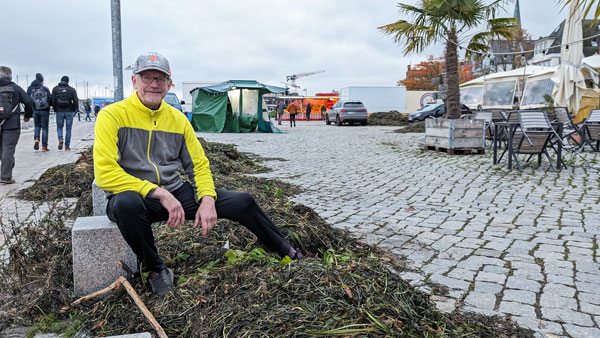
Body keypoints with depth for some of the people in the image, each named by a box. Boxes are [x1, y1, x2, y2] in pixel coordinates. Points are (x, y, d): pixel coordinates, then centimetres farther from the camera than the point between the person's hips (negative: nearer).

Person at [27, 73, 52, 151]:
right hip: (44, 110, -2)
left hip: (35, 110, 2)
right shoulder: (45, 88, -11)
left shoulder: (30, 88, -1)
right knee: (44, 128, 5)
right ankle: (44, 146, 5)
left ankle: (36, 139, -7)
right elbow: (50, 100, -10)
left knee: (37, 126, 20)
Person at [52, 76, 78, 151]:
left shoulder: (55, 89, 3)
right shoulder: (72, 89, 0)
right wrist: (75, 110, 9)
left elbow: (53, 101, -2)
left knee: (59, 127, 15)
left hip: (59, 111, 1)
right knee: (68, 129, 6)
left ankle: (60, 139, -13)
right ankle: (67, 146, 6)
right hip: (69, 112, -1)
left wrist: (55, 109, 12)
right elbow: (76, 101, -5)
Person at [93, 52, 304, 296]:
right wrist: (159, 193, -25)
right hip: (133, 196, -4)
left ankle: (289, 254, 18)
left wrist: (207, 200, -11)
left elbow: (199, 165, 9)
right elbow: (105, 173, -20)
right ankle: (154, 269, -13)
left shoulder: (177, 118, 5)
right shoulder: (112, 115, -10)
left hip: (174, 192, 4)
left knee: (243, 202, -5)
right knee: (127, 203, -42)